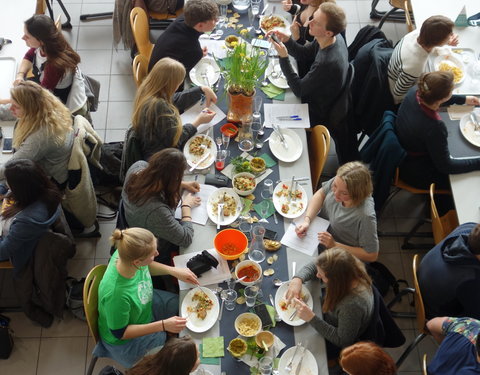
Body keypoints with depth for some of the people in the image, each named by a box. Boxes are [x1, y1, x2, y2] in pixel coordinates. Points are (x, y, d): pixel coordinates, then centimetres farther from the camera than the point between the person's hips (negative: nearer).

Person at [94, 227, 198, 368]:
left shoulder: (127, 255, -27)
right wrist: (163, 325, -31)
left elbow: (147, 267, 0)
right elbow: (119, 332, -26)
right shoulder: (116, 293, -45)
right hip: (125, 339, -6)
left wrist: (174, 271, -11)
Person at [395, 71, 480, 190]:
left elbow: (434, 98, 8)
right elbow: (445, 166, -25)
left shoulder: (415, 91, -20)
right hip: (414, 173, -7)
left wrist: (464, 99, 12)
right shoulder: (435, 127, -40)